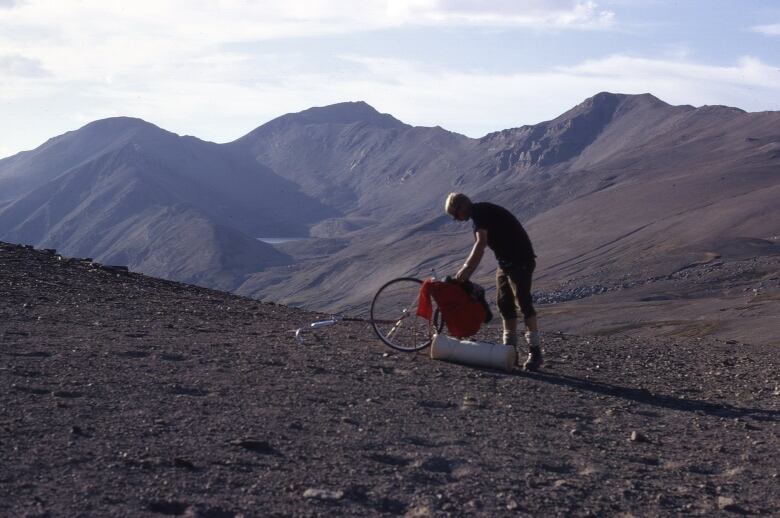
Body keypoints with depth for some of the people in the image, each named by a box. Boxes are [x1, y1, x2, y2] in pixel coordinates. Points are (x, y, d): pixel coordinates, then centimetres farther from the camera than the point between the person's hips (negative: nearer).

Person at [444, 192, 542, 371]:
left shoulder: (480, 211, -13)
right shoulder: (480, 214, 17)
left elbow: (481, 243, -24)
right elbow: (479, 247, 21)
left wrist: (466, 268, -22)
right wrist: (466, 272, 16)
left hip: (520, 260, -10)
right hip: (506, 261, 10)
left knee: (523, 302, -13)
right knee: (504, 303, 10)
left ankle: (535, 351, -14)